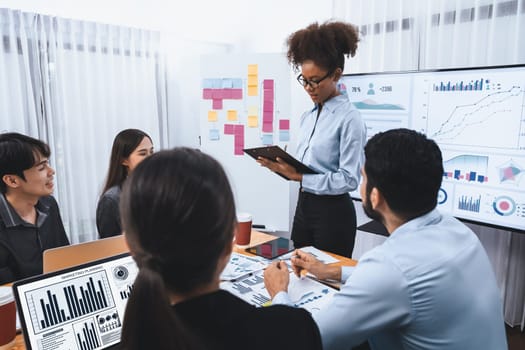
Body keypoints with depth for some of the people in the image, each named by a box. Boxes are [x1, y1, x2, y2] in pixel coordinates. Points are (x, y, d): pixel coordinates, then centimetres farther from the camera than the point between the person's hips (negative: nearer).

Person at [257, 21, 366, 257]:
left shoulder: (349, 118, -14)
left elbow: (349, 179, -20)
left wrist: (299, 177, -23)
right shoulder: (307, 116, 9)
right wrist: (281, 166, -6)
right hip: (303, 206, 7)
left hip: (333, 212, -7)